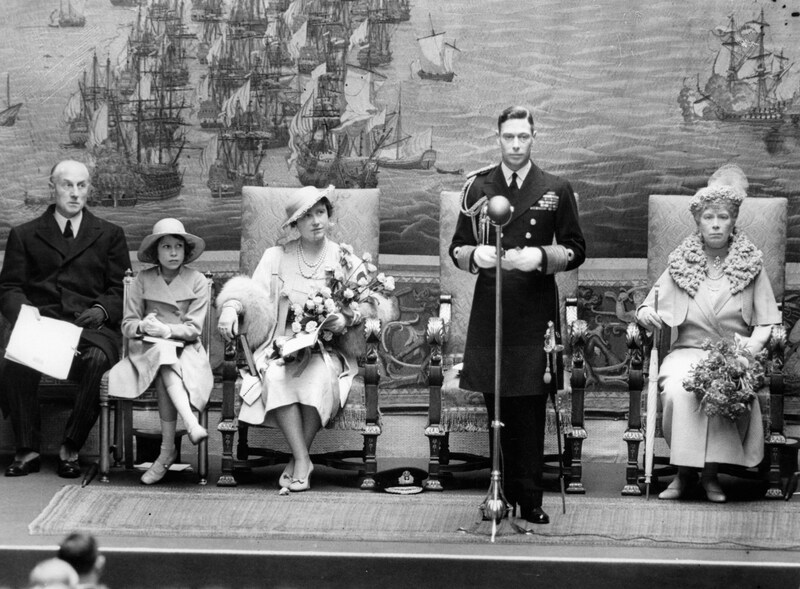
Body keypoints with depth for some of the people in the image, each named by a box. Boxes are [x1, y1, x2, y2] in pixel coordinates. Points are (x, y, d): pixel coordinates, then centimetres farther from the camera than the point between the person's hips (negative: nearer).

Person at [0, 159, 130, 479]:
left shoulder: (110, 235, 19)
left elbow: (121, 292, 12)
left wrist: (102, 310, -11)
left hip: (92, 326, 0)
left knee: (97, 360, -36)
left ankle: (70, 449, -22)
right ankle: (27, 450, -21)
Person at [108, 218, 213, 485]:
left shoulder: (197, 281, 5)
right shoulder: (143, 280, 8)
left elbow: (194, 329, -3)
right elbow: (127, 325, 5)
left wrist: (166, 330, -19)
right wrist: (142, 327, -18)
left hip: (185, 349, 0)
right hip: (148, 349, 0)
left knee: (164, 374, -34)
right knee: (163, 354, -36)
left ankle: (167, 450, -38)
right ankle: (191, 423, -50)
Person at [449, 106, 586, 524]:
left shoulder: (556, 190, 5)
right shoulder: (477, 187, 9)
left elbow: (576, 251, 7)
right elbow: (457, 248, 11)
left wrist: (542, 257, -13)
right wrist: (475, 255, -12)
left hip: (535, 312, -1)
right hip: (489, 308, 1)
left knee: (531, 408, -4)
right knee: (496, 407, 2)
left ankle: (529, 500, 0)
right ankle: (504, 494, 10)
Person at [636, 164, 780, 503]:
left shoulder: (751, 266, 9)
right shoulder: (681, 264, 11)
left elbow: (766, 323, 6)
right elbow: (652, 304, 14)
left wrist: (749, 349, -13)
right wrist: (644, 313, -11)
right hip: (688, 351, 1)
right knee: (676, 389, -33)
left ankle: (711, 473, -20)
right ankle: (684, 472, -21)